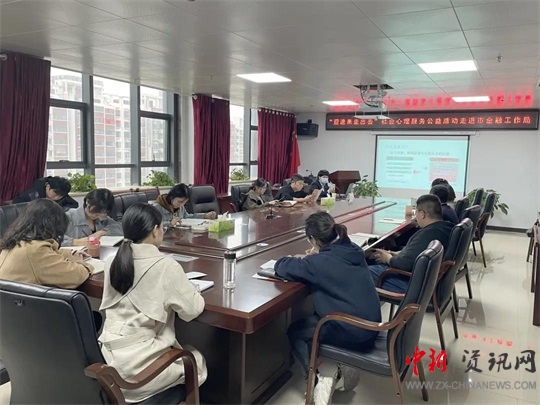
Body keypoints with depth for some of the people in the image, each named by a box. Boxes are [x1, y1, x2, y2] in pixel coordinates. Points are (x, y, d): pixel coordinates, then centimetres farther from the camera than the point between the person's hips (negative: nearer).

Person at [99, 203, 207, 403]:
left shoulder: (112, 262, 1)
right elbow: (193, 309, -11)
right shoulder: (165, 265, -18)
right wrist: (189, 289, 7)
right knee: (197, 362, 21)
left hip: (107, 359, 7)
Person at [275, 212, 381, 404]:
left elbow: (282, 267, -12)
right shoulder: (353, 250, 3)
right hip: (370, 328, 7)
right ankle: (341, 366, 14)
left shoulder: (321, 262, -18)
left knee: (295, 332, 15)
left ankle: (324, 374, 2)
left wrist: (301, 261, 8)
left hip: (351, 332, -7)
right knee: (313, 319, 29)